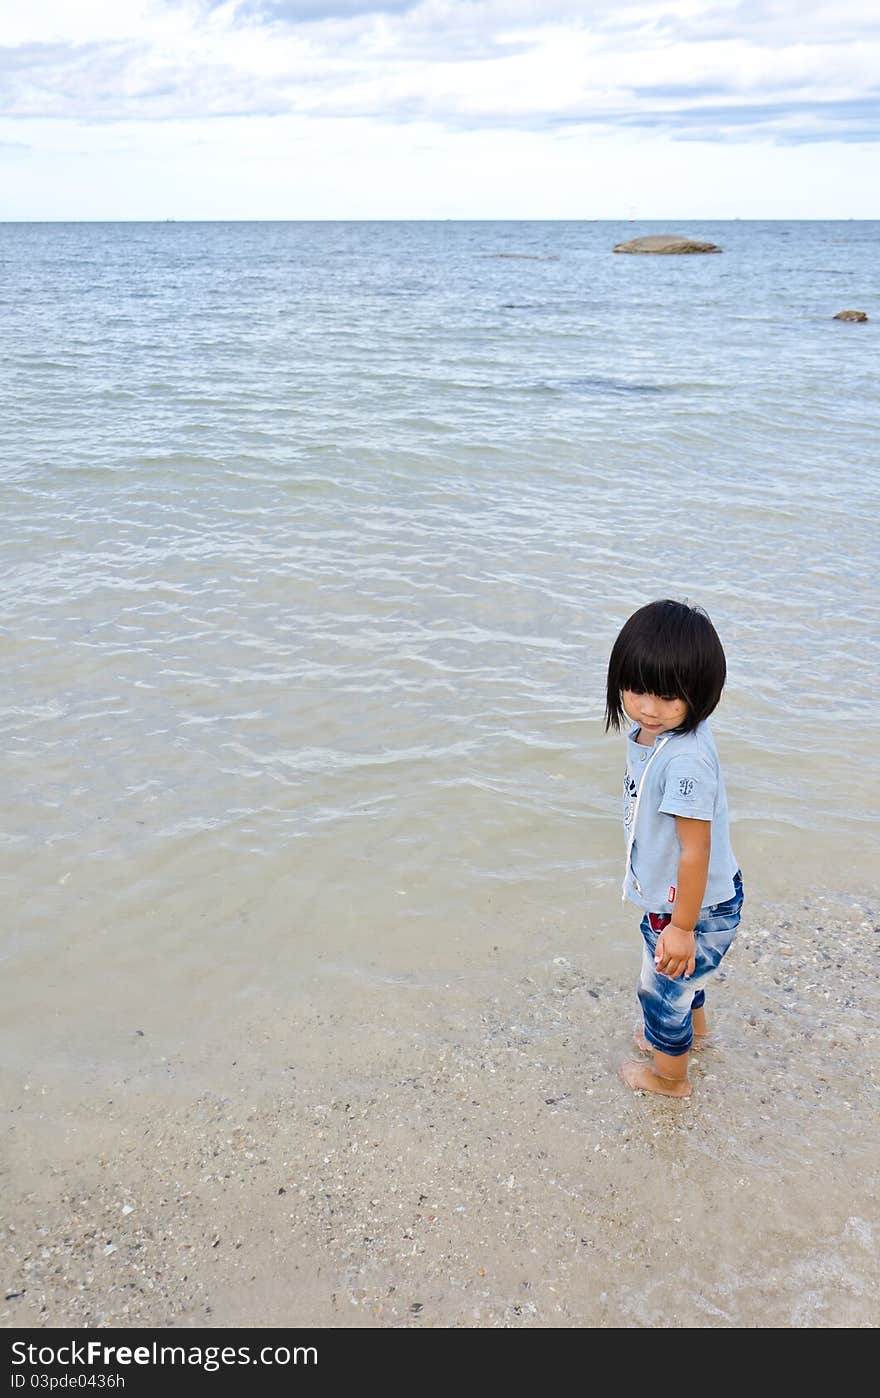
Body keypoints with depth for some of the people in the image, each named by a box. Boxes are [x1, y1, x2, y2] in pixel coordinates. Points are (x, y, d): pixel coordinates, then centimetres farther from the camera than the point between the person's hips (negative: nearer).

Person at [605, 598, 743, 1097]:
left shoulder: (685, 761, -37)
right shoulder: (653, 733, -8)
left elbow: (696, 851, -31)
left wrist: (682, 927, -22)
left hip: (695, 909, -9)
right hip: (670, 899, 9)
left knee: (661, 993, 18)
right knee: (680, 976, 35)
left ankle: (670, 1077, 45)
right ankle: (694, 1028, 65)